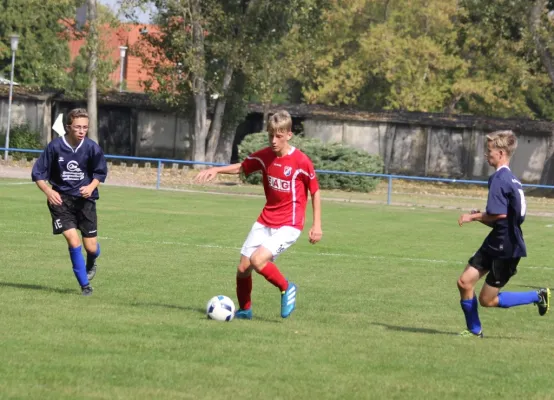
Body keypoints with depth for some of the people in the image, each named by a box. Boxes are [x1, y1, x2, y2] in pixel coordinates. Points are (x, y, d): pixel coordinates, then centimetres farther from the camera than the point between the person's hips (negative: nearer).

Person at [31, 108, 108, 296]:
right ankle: (85, 285, -2)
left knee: (91, 248, 0)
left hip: (85, 199, 1)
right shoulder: (55, 147, -12)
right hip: (61, 199, -1)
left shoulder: (92, 148, -9)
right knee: (73, 240, -17)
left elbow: (100, 173, 7)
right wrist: (48, 191, -21)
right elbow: (38, 173, -4)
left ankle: (90, 265, 40)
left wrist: (91, 186, -13)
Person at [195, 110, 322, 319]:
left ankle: (286, 289, 0)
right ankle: (244, 309, 25)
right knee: (242, 268, 2)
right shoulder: (264, 156, 0)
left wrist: (316, 225, -5)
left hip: (289, 225, -6)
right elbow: (241, 167, 17)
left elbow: (315, 192, -3)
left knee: (258, 259, -25)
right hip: (265, 221, 6)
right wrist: (216, 169, 0)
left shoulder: (301, 161, -14)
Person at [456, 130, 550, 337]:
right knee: (465, 281, 5)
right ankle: (474, 330, 14)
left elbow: (499, 214, -26)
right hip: (495, 244, 9)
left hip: (506, 247, -9)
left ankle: (538, 296, 9)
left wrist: (474, 217, -12)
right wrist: (481, 216, 10)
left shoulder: (499, 179, -18)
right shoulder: (511, 178, 13)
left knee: (487, 300, 0)